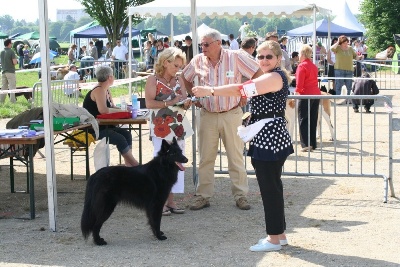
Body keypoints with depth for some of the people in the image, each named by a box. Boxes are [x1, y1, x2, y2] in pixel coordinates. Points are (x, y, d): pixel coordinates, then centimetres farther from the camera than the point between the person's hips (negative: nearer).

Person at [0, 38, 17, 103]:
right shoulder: (11, 52, -12)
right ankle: (12, 100, -4)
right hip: (10, 71, -6)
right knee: (12, 87, -2)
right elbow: (15, 62, -17)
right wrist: (16, 61, 3)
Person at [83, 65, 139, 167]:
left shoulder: (106, 90, 12)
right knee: (120, 139, -19)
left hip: (102, 126, 10)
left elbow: (112, 107, 10)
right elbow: (103, 110, -30)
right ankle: (134, 164, -9)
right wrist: (121, 111, -20)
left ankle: (128, 164, -9)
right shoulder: (99, 90, -18)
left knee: (126, 134, -5)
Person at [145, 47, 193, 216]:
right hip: (161, 128, -6)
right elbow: (149, 103, -13)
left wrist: (186, 104, -12)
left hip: (178, 127, 6)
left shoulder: (179, 81, 12)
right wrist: (169, 103, -19)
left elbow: (184, 101, 11)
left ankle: (170, 200, 11)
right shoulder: (153, 80, -4)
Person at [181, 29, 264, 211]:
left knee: (236, 157, 5)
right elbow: (185, 77, 18)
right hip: (207, 115, 3)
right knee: (205, 158, 6)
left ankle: (240, 196, 13)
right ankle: (203, 196, 14)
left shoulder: (235, 57, -10)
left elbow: (258, 73, -6)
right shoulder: (198, 61, 0)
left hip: (231, 114, -3)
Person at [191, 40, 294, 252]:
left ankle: (274, 238, 2)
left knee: (269, 188, -5)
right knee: (272, 186, 15)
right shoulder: (275, 77, 19)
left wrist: (211, 91, -23)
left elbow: (243, 89, -24)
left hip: (269, 137, -11)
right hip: (267, 137, 11)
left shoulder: (275, 77, -16)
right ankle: (279, 234, 23)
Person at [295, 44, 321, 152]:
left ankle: (306, 144, -10)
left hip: (306, 95, -7)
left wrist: (296, 93, -6)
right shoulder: (314, 66, 13)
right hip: (316, 94, 7)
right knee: (313, 120, 12)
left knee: (303, 120, -3)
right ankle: (313, 144, 15)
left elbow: (299, 83, -16)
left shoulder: (302, 66, -11)